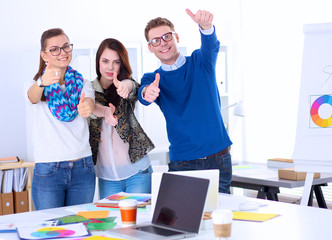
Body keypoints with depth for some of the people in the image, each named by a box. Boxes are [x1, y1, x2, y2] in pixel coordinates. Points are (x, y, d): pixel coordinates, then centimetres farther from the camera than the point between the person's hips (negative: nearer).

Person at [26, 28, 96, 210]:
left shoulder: (82, 84, 10)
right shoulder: (34, 86, 4)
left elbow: (90, 103, -13)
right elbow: (33, 97, -21)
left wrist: (87, 107, -39)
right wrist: (43, 82, -45)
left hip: (82, 168, 2)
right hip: (47, 171, -2)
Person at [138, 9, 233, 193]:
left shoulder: (200, 62, 5)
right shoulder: (152, 79, 5)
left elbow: (211, 46, -17)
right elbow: (143, 95, -17)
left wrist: (205, 26, -41)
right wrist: (147, 93, -43)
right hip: (182, 163, 0)